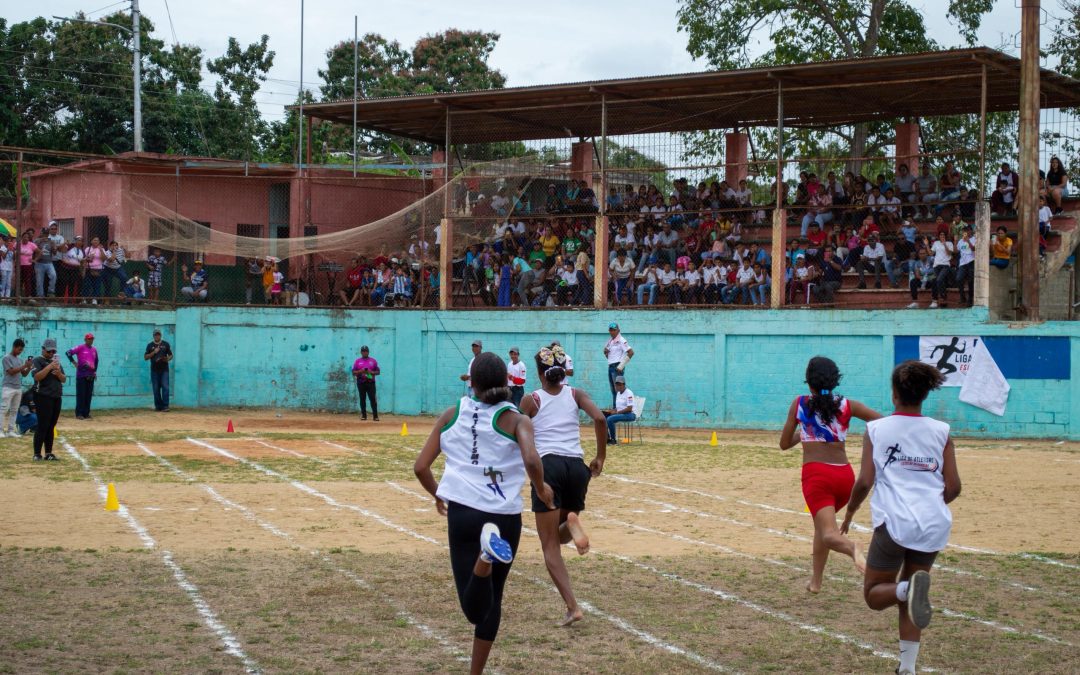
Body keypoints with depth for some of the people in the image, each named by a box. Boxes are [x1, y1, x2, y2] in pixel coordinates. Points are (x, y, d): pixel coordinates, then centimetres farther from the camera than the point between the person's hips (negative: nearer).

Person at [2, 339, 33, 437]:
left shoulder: (20, 359, 14)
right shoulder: (7, 358, -6)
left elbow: (24, 374, 15)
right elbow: (11, 372, -15)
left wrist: (29, 367, -3)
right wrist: (24, 366, -17)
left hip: (18, 388, 7)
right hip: (8, 388, -7)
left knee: (14, 410, 6)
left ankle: (10, 430, 9)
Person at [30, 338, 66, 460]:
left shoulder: (56, 361, 18)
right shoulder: (37, 361, -2)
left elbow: (64, 379, 13)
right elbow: (37, 377, -17)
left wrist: (59, 373, -7)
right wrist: (49, 367, -21)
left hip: (57, 397, 7)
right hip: (43, 397, -7)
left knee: (51, 426, 8)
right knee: (42, 426, -10)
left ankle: (48, 453, 12)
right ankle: (37, 454, -8)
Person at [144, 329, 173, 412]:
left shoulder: (166, 344, 7)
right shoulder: (150, 345, 7)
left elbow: (170, 355, 12)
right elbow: (145, 357, 4)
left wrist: (167, 359, -11)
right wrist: (153, 352, -10)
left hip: (164, 370, -1)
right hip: (154, 370, 1)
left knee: (165, 387, -11)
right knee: (156, 389, 2)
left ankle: (165, 406, -13)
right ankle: (158, 406, 9)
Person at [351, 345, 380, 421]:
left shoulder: (373, 361, 8)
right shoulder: (357, 361, 9)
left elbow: (378, 372, 8)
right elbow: (353, 372, 5)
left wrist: (371, 372, -12)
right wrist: (360, 371, -14)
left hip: (370, 383, -1)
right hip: (361, 383, 1)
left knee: (373, 399, -9)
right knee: (362, 399, 4)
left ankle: (375, 416, -11)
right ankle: (363, 415, 12)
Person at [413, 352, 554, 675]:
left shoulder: (451, 416, 7)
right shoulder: (516, 420, -1)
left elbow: (420, 467, 6)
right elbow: (531, 461, -20)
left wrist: (438, 494, 25)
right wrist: (541, 489, 1)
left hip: (461, 512, 0)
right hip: (504, 515, 0)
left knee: (475, 609, -8)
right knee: (492, 599, 19)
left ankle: (485, 556, -37)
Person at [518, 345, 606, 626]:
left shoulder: (532, 400, 8)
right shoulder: (575, 394, 13)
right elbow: (599, 418, -3)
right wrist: (600, 458, 5)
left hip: (547, 465, -3)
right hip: (577, 466, 3)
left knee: (550, 545, 0)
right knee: (559, 537, 23)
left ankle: (572, 607, -15)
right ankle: (571, 522, -15)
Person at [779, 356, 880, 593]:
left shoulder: (799, 404, 7)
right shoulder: (847, 405, 8)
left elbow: (784, 444, 15)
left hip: (816, 474, -3)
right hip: (844, 475, 3)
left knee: (829, 534, -12)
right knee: (822, 522, 27)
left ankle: (852, 548, -47)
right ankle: (815, 580, 32)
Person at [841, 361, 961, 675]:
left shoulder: (876, 429, 1)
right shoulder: (941, 431, 6)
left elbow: (864, 482, -5)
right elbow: (953, 487, 5)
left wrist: (849, 512, 13)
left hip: (894, 521, -3)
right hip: (934, 525, 3)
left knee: (874, 594, 10)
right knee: (906, 600, 19)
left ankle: (908, 589, -22)